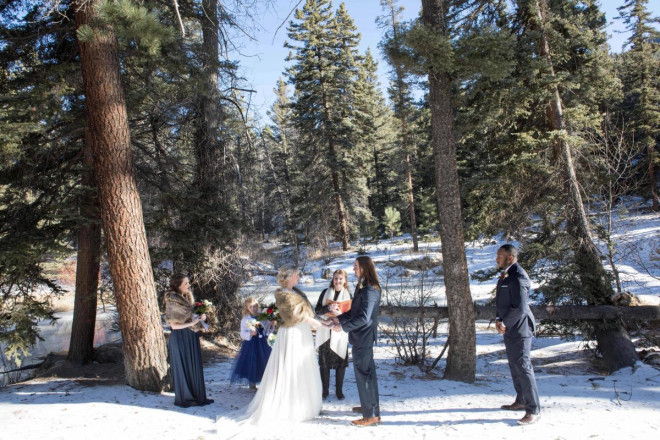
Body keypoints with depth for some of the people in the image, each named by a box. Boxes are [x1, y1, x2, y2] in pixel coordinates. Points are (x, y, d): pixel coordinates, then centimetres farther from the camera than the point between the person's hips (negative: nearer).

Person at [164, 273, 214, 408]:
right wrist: (192, 323, -19)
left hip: (190, 337, 8)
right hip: (180, 338, -8)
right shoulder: (172, 302, -16)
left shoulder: (186, 298, 8)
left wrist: (198, 318, 1)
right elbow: (174, 325, -16)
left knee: (194, 367, 13)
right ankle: (184, 398, 18)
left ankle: (197, 396, 23)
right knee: (183, 367, 4)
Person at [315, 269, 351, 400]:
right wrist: (329, 308, -22)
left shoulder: (348, 295, 3)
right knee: (324, 362, 5)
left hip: (340, 333, 0)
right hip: (325, 332, 0)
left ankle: (339, 390, 18)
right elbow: (317, 310, -3)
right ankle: (325, 390, 19)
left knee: (340, 362, 4)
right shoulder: (325, 293, 4)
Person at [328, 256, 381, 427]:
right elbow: (355, 311, 19)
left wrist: (343, 327, -20)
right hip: (362, 336, 10)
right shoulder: (362, 287, 11)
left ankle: (372, 415, 3)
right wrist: (339, 318, 11)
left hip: (363, 337, -10)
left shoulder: (369, 290, -21)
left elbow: (363, 318, -25)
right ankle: (371, 405, 34)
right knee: (367, 371, 19)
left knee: (363, 372, -4)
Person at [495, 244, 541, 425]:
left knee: (523, 367, -8)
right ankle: (521, 401, 31)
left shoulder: (517, 277, -19)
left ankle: (534, 410, 0)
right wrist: (499, 320, 4)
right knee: (514, 366, 18)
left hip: (519, 329, -10)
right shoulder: (506, 275, 13)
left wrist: (504, 323, -14)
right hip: (510, 330, 10)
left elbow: (520, 307, -24)